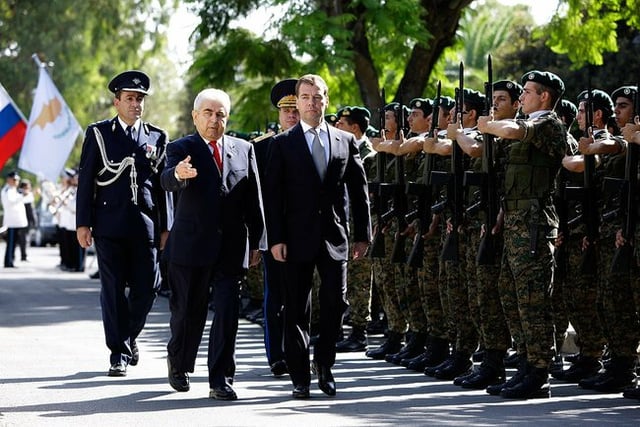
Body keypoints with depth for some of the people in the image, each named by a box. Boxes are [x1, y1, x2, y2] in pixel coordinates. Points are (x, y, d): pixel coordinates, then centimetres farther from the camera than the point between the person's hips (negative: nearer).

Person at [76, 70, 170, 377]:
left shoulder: (157, 137, 11)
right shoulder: (99, 133, 5)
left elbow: (163, 185, 11)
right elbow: (85, 180, 3)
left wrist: (165, 227, 6)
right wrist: (83, 223, -3)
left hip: (145, 223, 2)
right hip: (109, 223, -2)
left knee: (146, 287, 1)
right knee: (113, 288, -1)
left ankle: (129, 336, 26)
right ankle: (119, 352, 6)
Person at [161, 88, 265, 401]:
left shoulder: (244, 150, 10)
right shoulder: (181, 149, 0)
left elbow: (253, 199, 11)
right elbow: (167, 181, -21)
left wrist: (256, 242, 8)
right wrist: (178, 174, -45)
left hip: (232, 247, 2)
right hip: (191, 245, -2)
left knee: (227, 313, -5)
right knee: (188, 311, 8)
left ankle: (220, 380, -2)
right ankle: (178, 362, 33)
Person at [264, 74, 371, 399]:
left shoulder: (346, 141, 9)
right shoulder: (283, 144, 3)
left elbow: (359, 190, 10)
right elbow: (272, 194, -1)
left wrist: (362, 235, 5)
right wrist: (276, 238, -9)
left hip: (335, 237, 2)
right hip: (298, 238, -2)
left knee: (335, 302, -3)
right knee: (297, 310, 2)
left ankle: (323, 364, 18)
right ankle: (300, 378, 8)